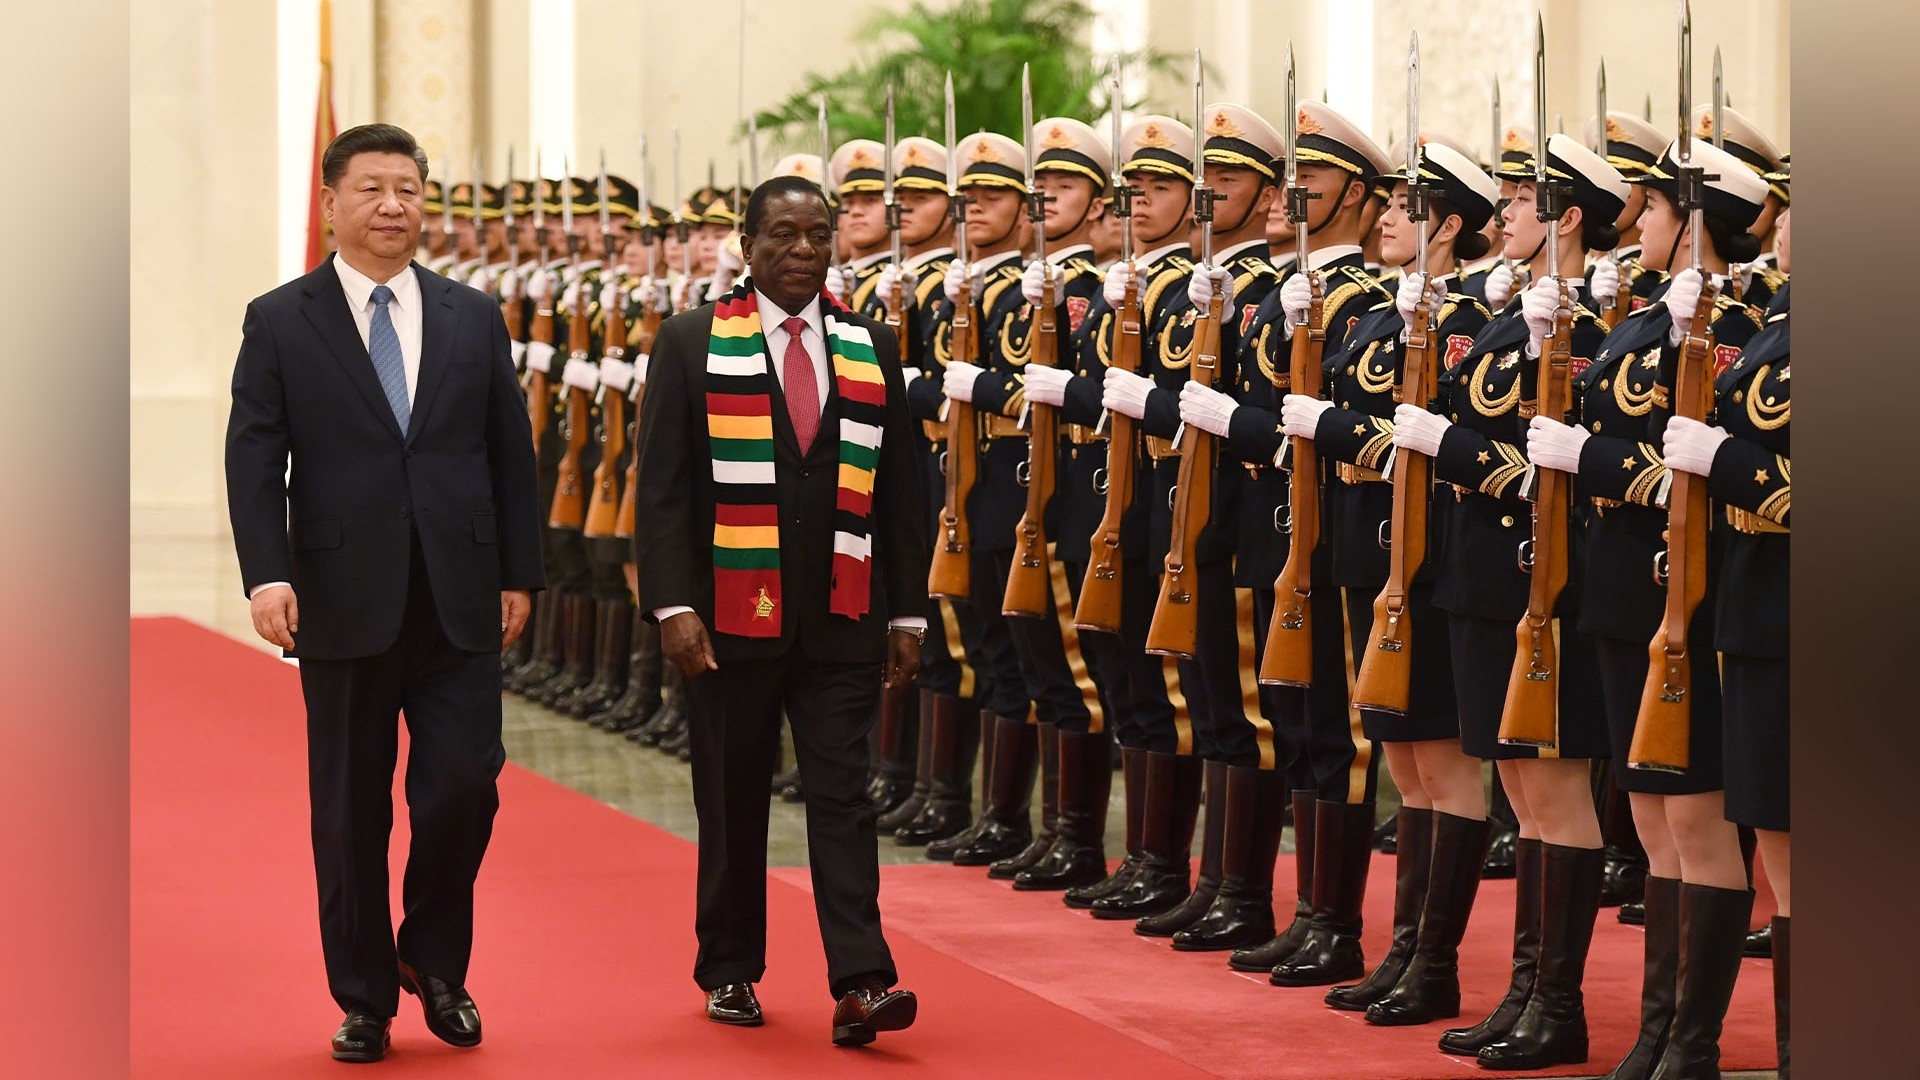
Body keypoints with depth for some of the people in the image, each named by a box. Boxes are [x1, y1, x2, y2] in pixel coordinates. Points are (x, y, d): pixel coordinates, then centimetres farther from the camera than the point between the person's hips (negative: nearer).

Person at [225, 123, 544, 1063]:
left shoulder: (473, 318, 10)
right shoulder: (280, 322, 2)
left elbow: (510, 452, 11)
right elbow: (254, 457, -3)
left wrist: (518, 574, 6)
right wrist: (267, 573, -15)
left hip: (459, 602, 2)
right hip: (344, 600, -2)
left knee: (464, 787, -5)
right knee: (351, 810, 4)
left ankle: (435, 960, 19)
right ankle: (365, 998, 16)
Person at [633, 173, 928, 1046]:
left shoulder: (872, 347, 9)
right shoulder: (693, 344, 1)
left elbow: (898, 490, 11)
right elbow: (663, 487, -4)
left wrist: (907, 612, 7)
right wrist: (673, 605, -12)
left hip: (842, 620, 1)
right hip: (732, 615, -1)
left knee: (842, 796, -5)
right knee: (733, 802, 8)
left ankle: (860, 982, -9)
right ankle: (729, 972, 21)